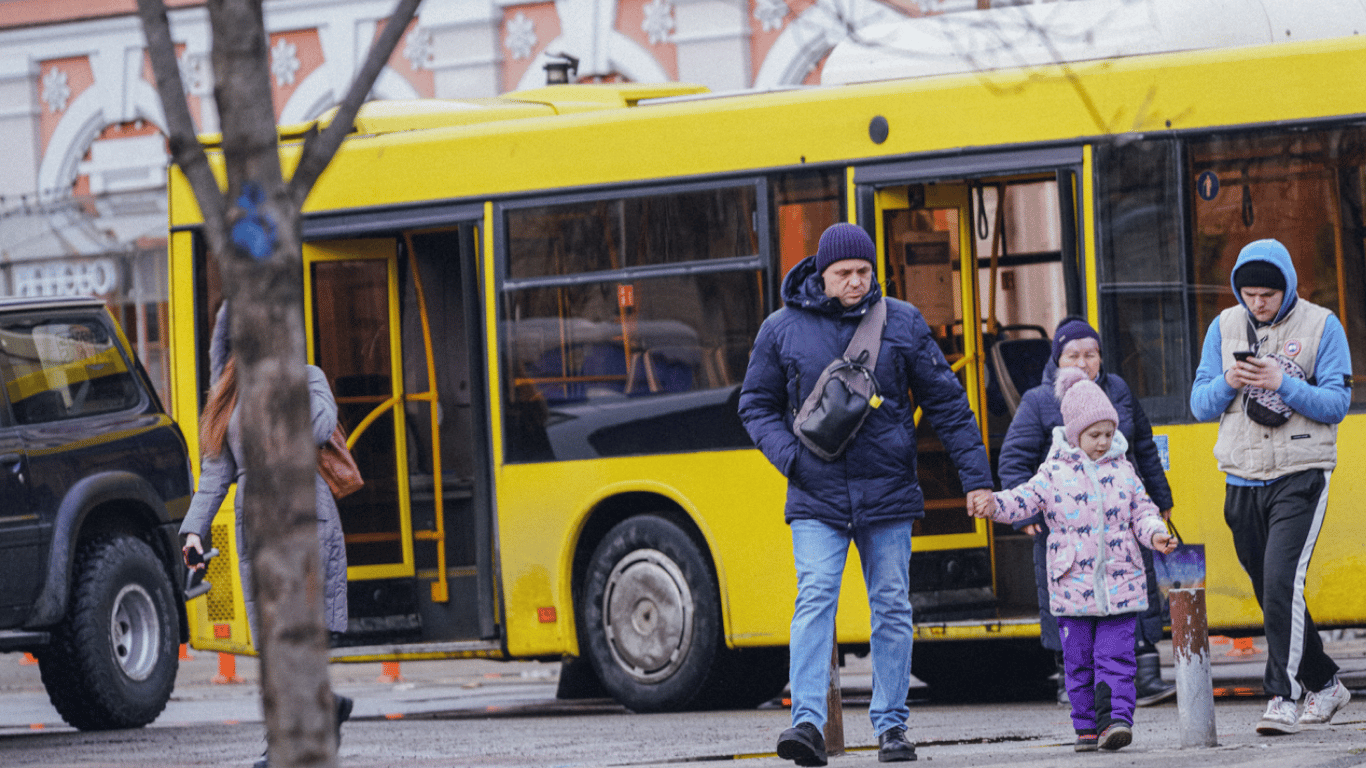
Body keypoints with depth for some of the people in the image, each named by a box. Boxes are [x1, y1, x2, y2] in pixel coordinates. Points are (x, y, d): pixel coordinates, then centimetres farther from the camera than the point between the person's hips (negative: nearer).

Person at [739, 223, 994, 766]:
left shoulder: (902, 322, 4)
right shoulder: (782, 329, 2)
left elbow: (946, 402, 8)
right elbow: (757, 406, 11)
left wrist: (975, 476, 4)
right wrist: (791, 457, -6)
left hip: (888, 493, 1)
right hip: (817, 496, -1)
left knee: (892, 608, 4)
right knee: (814, 600, -15)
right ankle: (808, 723, -22)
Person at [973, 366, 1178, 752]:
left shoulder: (1122, 471, 8)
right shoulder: (1053, 475, 1)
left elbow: (1142, 510, 11)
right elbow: (1023, 500, -5)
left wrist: (1155, 533, -8)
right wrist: (995, 505, -25)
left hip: (1119, 584, 1)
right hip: (1073, 586, -1)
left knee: (1114, 656, -6)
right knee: (1079, 660, 5)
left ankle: (1116, 718, -10)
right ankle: (1087, 727, 12)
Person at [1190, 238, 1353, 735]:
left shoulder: (1321, 326, -2)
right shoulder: (1224, 327, 8)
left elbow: (1336, 404, -6)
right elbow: (1200, 405, 8)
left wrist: (1282, 383, -20)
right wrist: (1229, 383, -13)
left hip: (1301, 475, -5)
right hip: (1242, 481, 5)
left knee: (1283, 582, -19)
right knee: (1270, 593, 9)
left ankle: (1283, 699, -17)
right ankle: (1325, 685, 24)